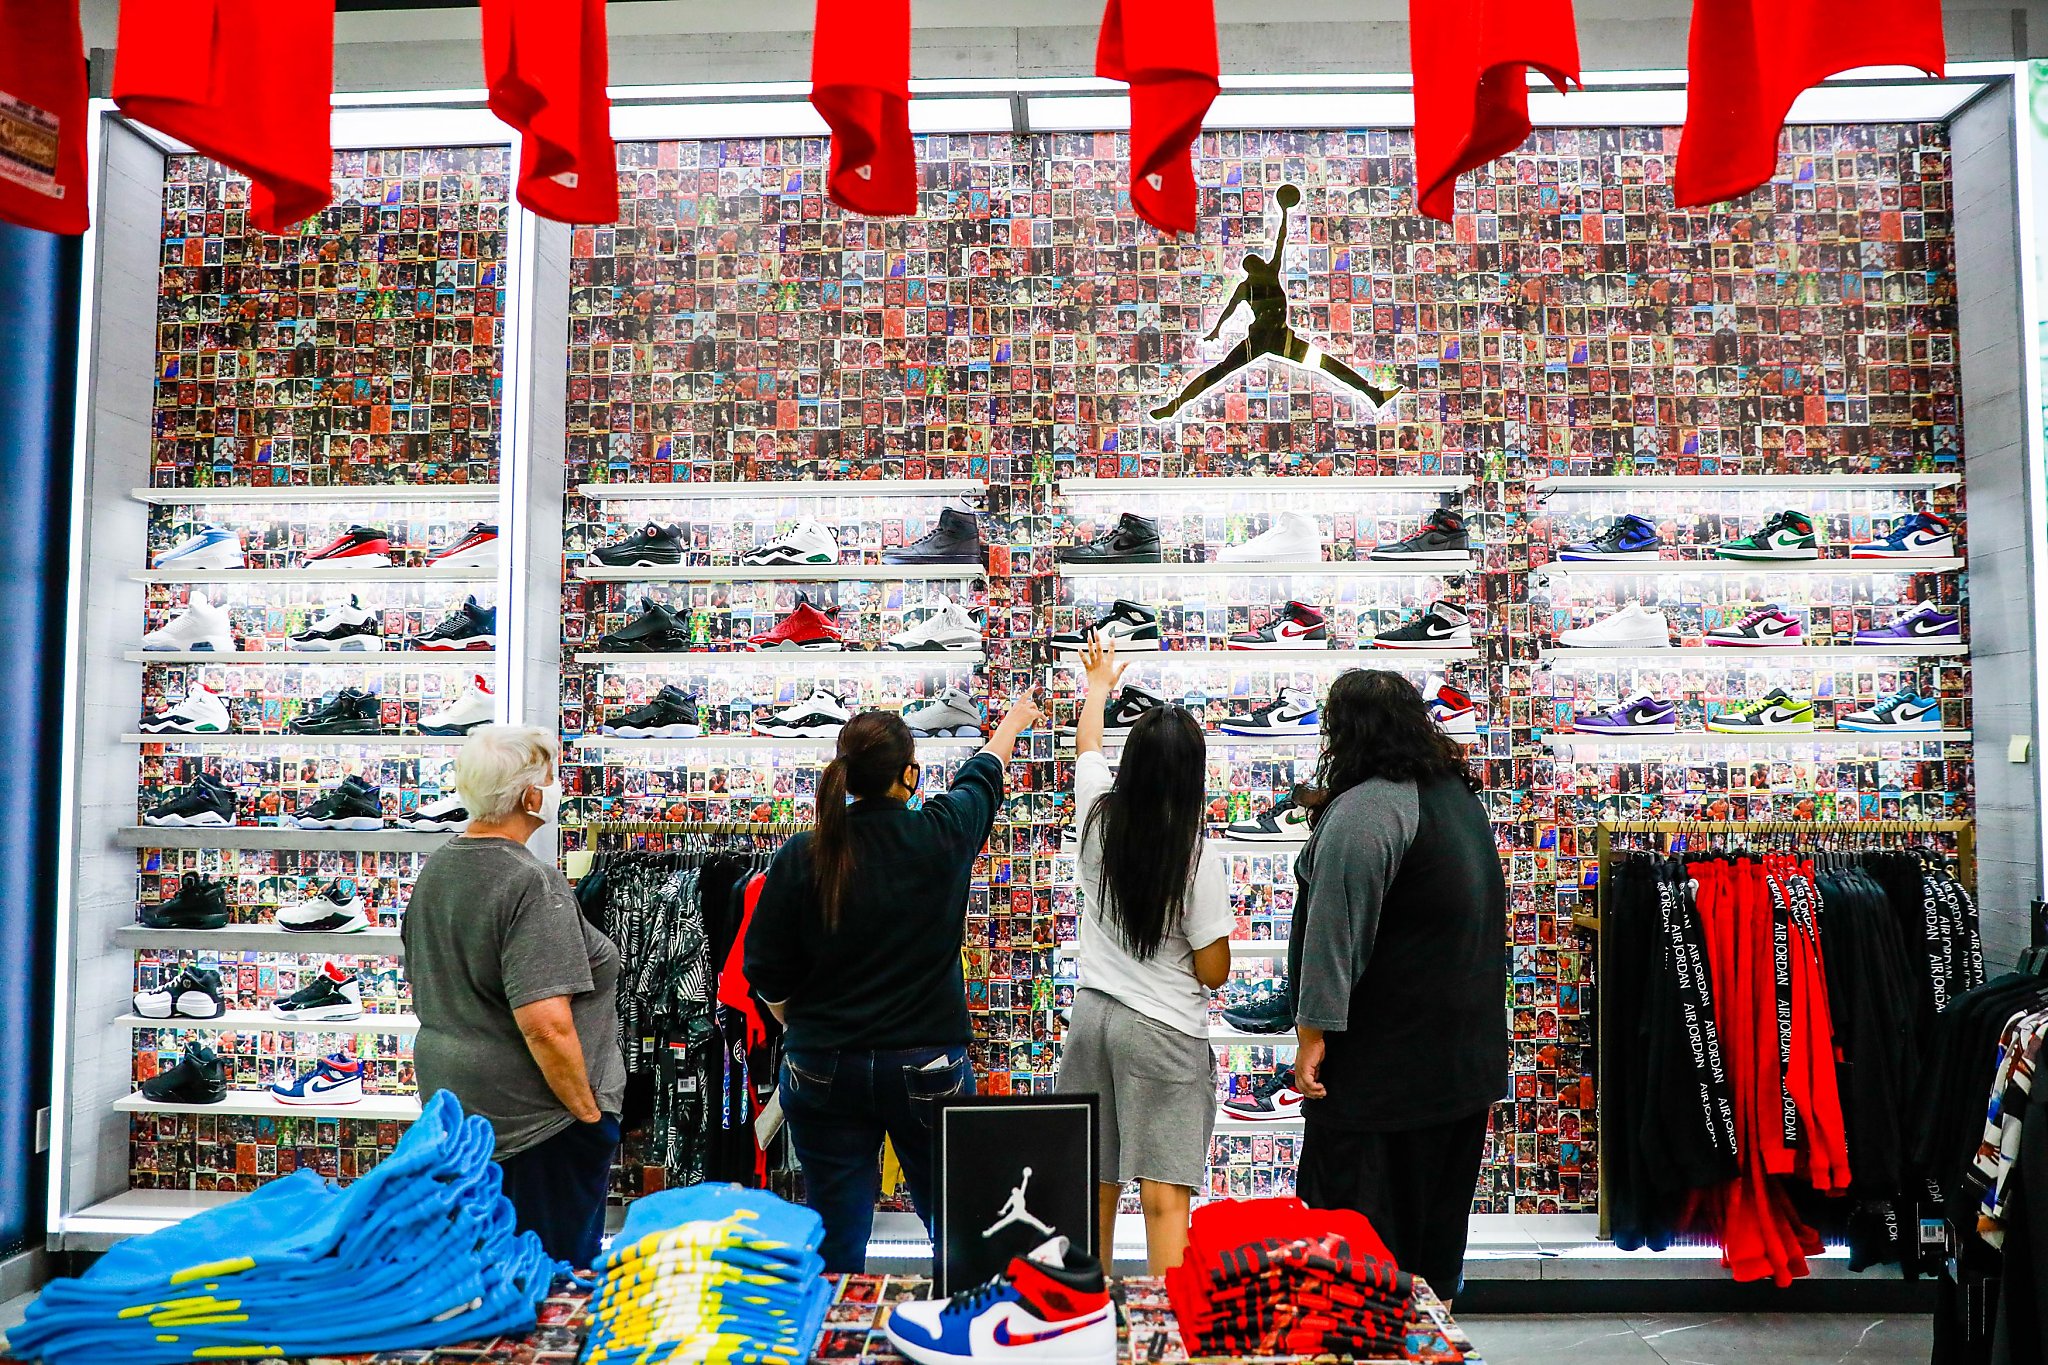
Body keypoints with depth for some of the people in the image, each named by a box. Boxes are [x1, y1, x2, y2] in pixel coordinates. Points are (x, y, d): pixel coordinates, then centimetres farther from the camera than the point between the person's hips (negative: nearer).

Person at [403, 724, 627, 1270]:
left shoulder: (435, 868, 5)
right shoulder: (532, 883, -23)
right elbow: (545, 1024, -28)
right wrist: (587, 1110, -15)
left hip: (449, 1098, 9)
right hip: (534, 1118, -9)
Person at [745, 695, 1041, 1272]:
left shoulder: (801, 857, -9)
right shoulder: (942, 835, -9)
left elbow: (766, 973, -2)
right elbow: (982, 776, 13)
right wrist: (1012, 723, 33)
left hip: (823, 1068, 1)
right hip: (928, 1067, -1)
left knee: (836, 1240, 11)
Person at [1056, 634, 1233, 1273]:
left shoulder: (1098, 820, -3)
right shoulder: (1197, 860, -16)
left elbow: (1087, 746, 19)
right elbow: (1213, 972, -9)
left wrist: (1099, 684, 37)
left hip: (1092, 1016, 5)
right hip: (1164, 1034, -5)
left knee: (1095, 1188, 16)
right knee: (1165, 1200, -1)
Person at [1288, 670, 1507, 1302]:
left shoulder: (1364, 811, -20)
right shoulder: (1455, 793, 10)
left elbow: (1336, 933, -24)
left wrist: (1312, 1034, -19)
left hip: (1383, 1055, -9)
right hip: (1461, 1054, 9)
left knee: (1359, 1211, 0)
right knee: (1435, 1211, 18)